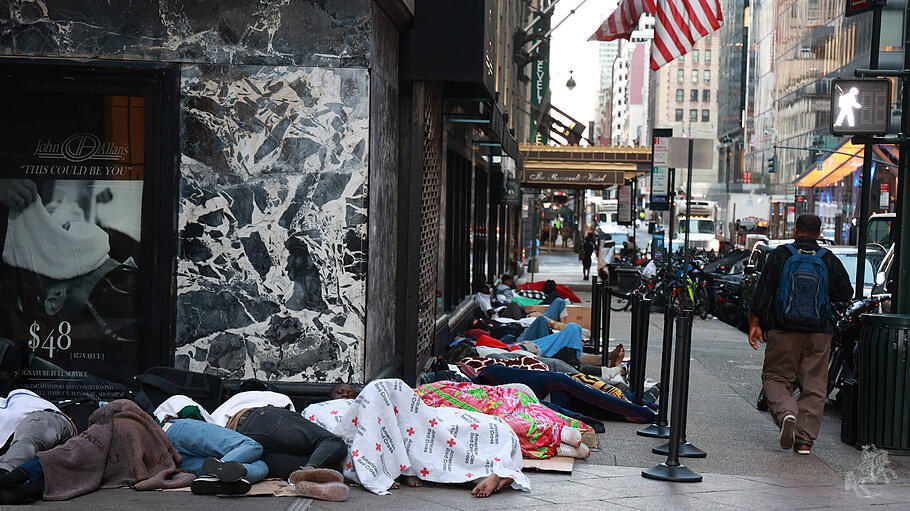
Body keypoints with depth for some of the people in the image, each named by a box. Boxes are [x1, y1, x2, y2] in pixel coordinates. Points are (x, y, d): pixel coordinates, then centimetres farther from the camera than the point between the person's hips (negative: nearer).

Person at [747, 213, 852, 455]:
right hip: (819, 334, 1)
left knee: (775, 377, 10)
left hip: (783, 331, -1)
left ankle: (786, 413, -18)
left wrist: (755, 323, 3)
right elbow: (846, 293, 7)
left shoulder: (780, 255, -2)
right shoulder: (829, 260, 2)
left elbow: (762, 292, -3)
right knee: (814, 385, 7)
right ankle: (805, 439, 4)